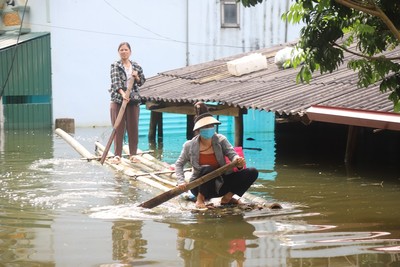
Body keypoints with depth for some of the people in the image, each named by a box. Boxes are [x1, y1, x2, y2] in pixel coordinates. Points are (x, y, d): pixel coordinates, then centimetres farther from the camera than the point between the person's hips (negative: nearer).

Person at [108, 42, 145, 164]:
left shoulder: (136, 66, 11)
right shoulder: (115, 66, 0)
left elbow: (142, 81, 17)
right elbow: (115, 81, -14)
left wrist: (136, 77, -6)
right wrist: (122, 93, -29)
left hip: (133, 100, 3)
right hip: (118, 100, -3)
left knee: (133, 128, 5)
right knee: (118, 128, -3)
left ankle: (132, 154, 13)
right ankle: (117, 155, -2)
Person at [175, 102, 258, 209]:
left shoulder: (221, 140, -3)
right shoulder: (190, 146, -8)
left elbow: (232, 154, -14)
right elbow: (179, 164, 0)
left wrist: (238, 161, -38)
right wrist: (181, 181, -17)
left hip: (220, 185, 3)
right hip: (199, 187, -3)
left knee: (252, 172, -12)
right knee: (208, 169, -37)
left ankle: (227, 198, 1)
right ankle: (200, 199, -14)